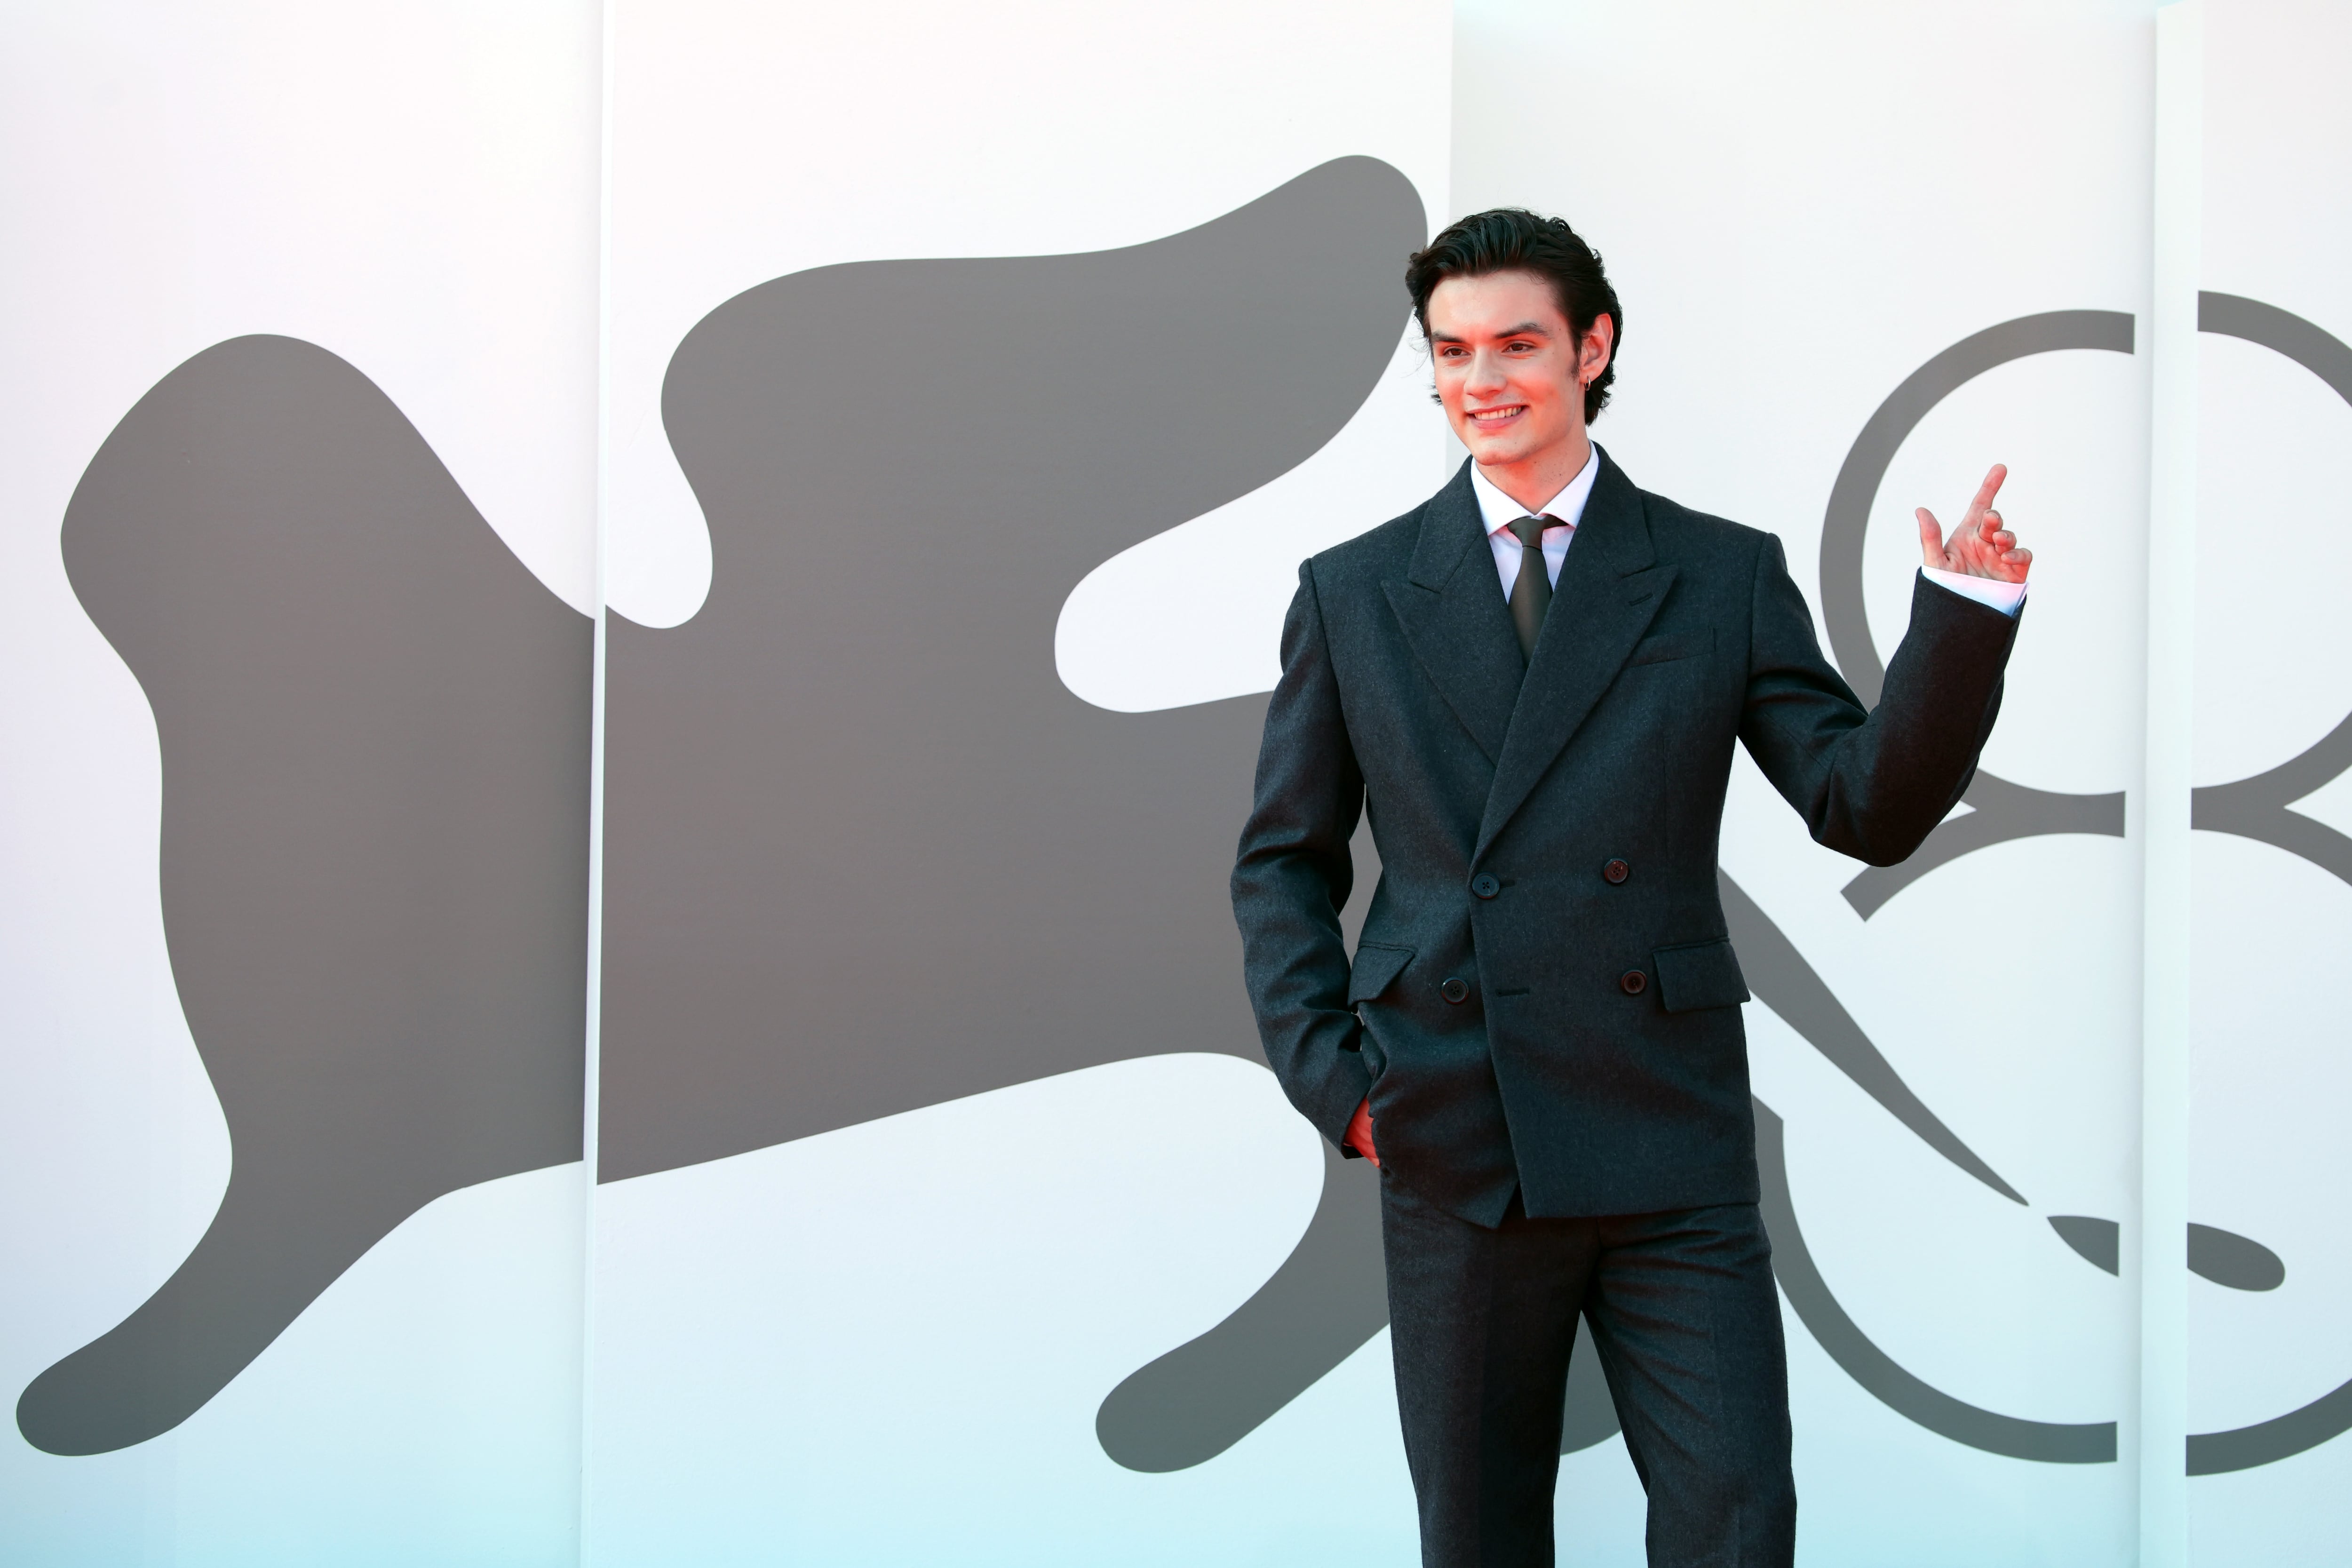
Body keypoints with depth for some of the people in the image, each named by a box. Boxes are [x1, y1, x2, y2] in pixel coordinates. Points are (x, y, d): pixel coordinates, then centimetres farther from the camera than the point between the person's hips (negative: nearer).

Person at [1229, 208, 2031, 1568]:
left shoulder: (1725, 577, 5)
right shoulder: (1354, 593, 8)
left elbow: (1868, 807, -1)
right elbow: (1284, 860, 11)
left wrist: (1963, 621, -16)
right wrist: (1332, 1079, -1)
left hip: (1671, 1150, -1)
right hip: (1451, 1150, 1)